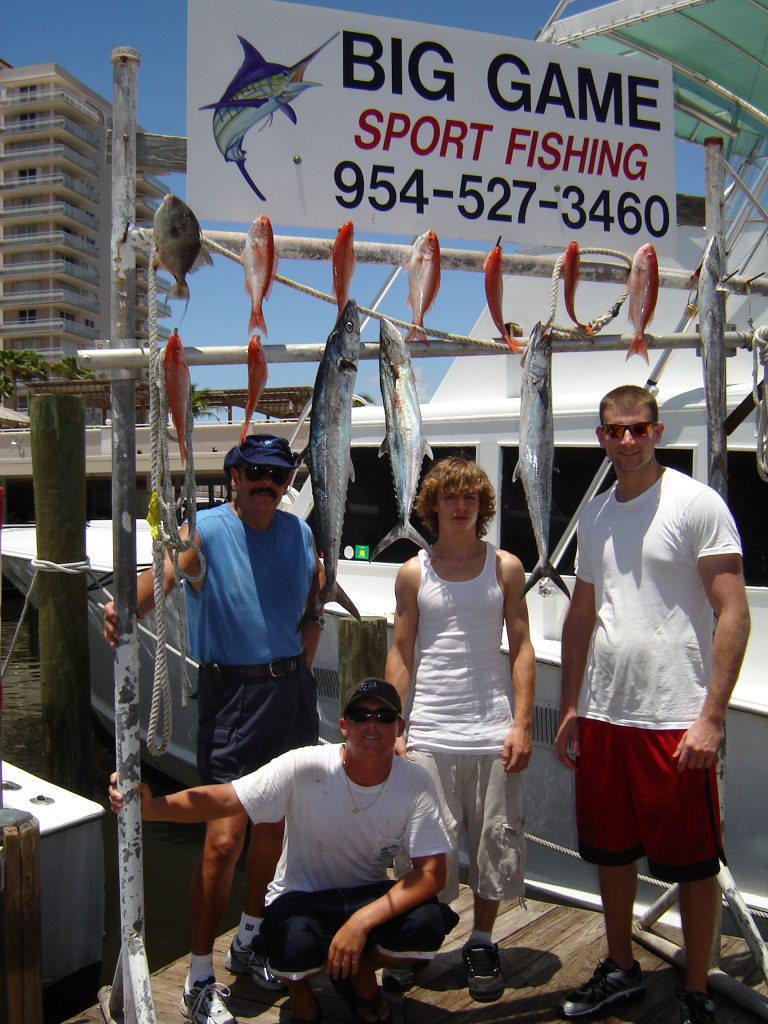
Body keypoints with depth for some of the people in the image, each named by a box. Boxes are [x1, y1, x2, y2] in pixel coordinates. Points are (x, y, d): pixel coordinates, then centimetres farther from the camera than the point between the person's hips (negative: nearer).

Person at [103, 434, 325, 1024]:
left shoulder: (300, 533, 6)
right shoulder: (204, 531, -9)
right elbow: (158, 580, -26)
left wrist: (305, 656, 7)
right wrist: (124, 611, -48)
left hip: (293, 687, 5)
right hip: (233, 691, -5)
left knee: (275, 821, 17)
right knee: (225, 836, -7)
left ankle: (250, 939, 39)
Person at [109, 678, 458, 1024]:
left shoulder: (415, 783, -16)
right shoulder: (304, 767, -22)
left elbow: (432, 871, -18)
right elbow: (221, 800, -25)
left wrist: (362, 921, -31)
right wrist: (150, 807, -43)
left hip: (369, 895, 3)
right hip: (300, 895, -2)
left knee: (427, 923, -27)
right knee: (295, 945, -36)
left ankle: (360, 970, 8)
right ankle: (300, 994, 5)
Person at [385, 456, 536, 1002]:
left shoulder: (506, 567, 4)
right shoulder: (414, 573, 4)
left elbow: (521, 648, 3)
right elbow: (400, 653, 6)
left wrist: (522, 724, -4)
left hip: (494, 732, 0)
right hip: (429, 733, 0)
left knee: (495, 843, 8)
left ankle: (482, 944, 29)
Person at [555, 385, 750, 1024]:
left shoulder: (697, 503, -8)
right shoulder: (594, 516, 10)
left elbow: (733, 615, -12)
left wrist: (711, 718, -17)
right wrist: (570, 708, 14)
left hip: (677, 720, -6)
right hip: (602, 716, 6)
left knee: (692, 864, 8)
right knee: (611, 851, 18)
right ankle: (621, 970, 38)